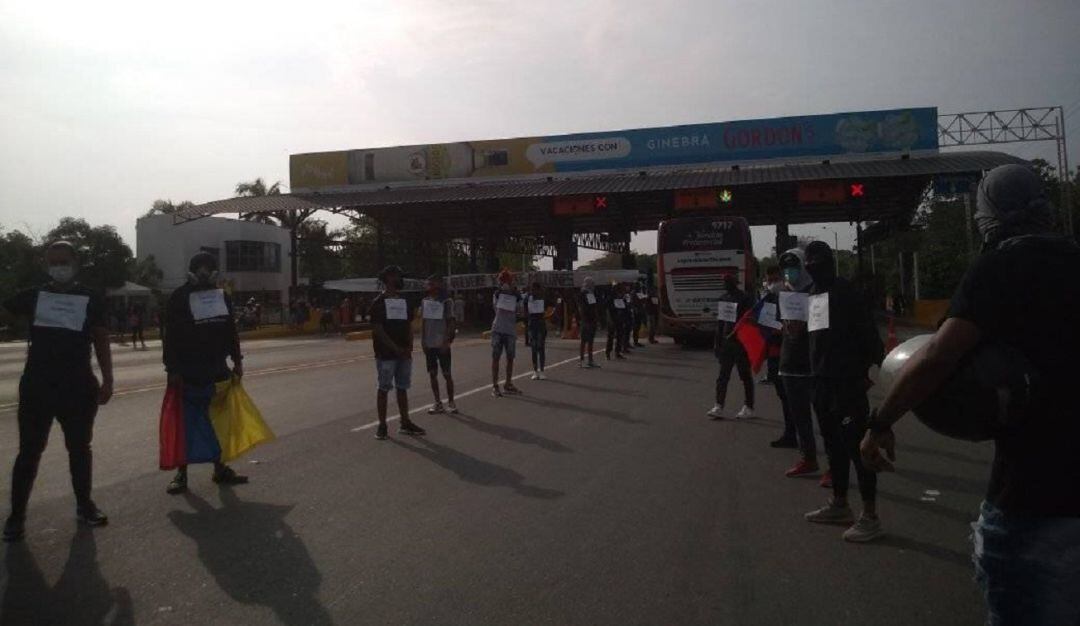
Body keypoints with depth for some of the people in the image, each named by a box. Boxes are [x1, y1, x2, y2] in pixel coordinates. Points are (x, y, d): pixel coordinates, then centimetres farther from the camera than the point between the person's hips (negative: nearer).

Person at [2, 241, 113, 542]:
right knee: (29, 451, 2)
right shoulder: (33, 296, 6)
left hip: (79, 387, 0)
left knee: (79, 448, 10)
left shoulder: (92, 300, 3)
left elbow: (102, 344, 3)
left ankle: (84, 505, 24)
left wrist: (107, 381, -1)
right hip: (36, 386, 0)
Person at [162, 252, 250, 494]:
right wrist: (172, 369, -14)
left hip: (216, 370, 5)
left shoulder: (222, 295, 11)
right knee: (187, 422, 2)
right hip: (188, 372, -4)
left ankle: (220, 467, 20)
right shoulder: (179, 297, -5)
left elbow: (231, 330, 16)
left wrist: (237, 360, 12)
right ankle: (181, 472, 11)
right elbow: (170, 337, -9)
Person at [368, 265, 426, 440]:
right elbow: (378, 329, -11)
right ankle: (382, 425, 7)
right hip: (386, 354, -6)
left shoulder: (404, 301, 13)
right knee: (384, 388, 0)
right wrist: (396, 349, -15)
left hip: (404, 353, 6)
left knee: (402, 388, 10)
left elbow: (409, 325, 13)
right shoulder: (378, 302, -6)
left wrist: (409, 347, -3)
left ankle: (405, 423, 15)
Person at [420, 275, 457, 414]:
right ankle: (438, 403, 13)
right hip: (429, 344, 5)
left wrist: (446, 341, -14)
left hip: (442, 344, -5)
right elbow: (423, 322, 12)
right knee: (433, 374, 6)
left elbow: (451, 323, -7)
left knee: (447, 374, 0)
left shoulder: (447, 302, -5)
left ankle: (451, 402, 9)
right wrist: (423, 340, 4)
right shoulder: (425, 301, 8)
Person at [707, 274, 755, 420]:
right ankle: (718, 407, -2)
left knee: (746, 376, 5)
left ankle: (749, 408, 14)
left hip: (742, 342, -5)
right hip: (727, 342, 6)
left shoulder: (745, 298, -7)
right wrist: (717, 343, 10)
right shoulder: (724, 298, 10)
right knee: (722, 377, 0)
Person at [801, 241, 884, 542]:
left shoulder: (844, 291, -8)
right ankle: (839, 505, 28)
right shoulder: (811, 295, 15)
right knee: (834, 444, 16)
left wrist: (872, 367, -19)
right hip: (822, 381, 8)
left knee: (857, 445, -6)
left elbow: (867, 331, -13)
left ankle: (870, 517, -1)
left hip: (847, 381, -8)